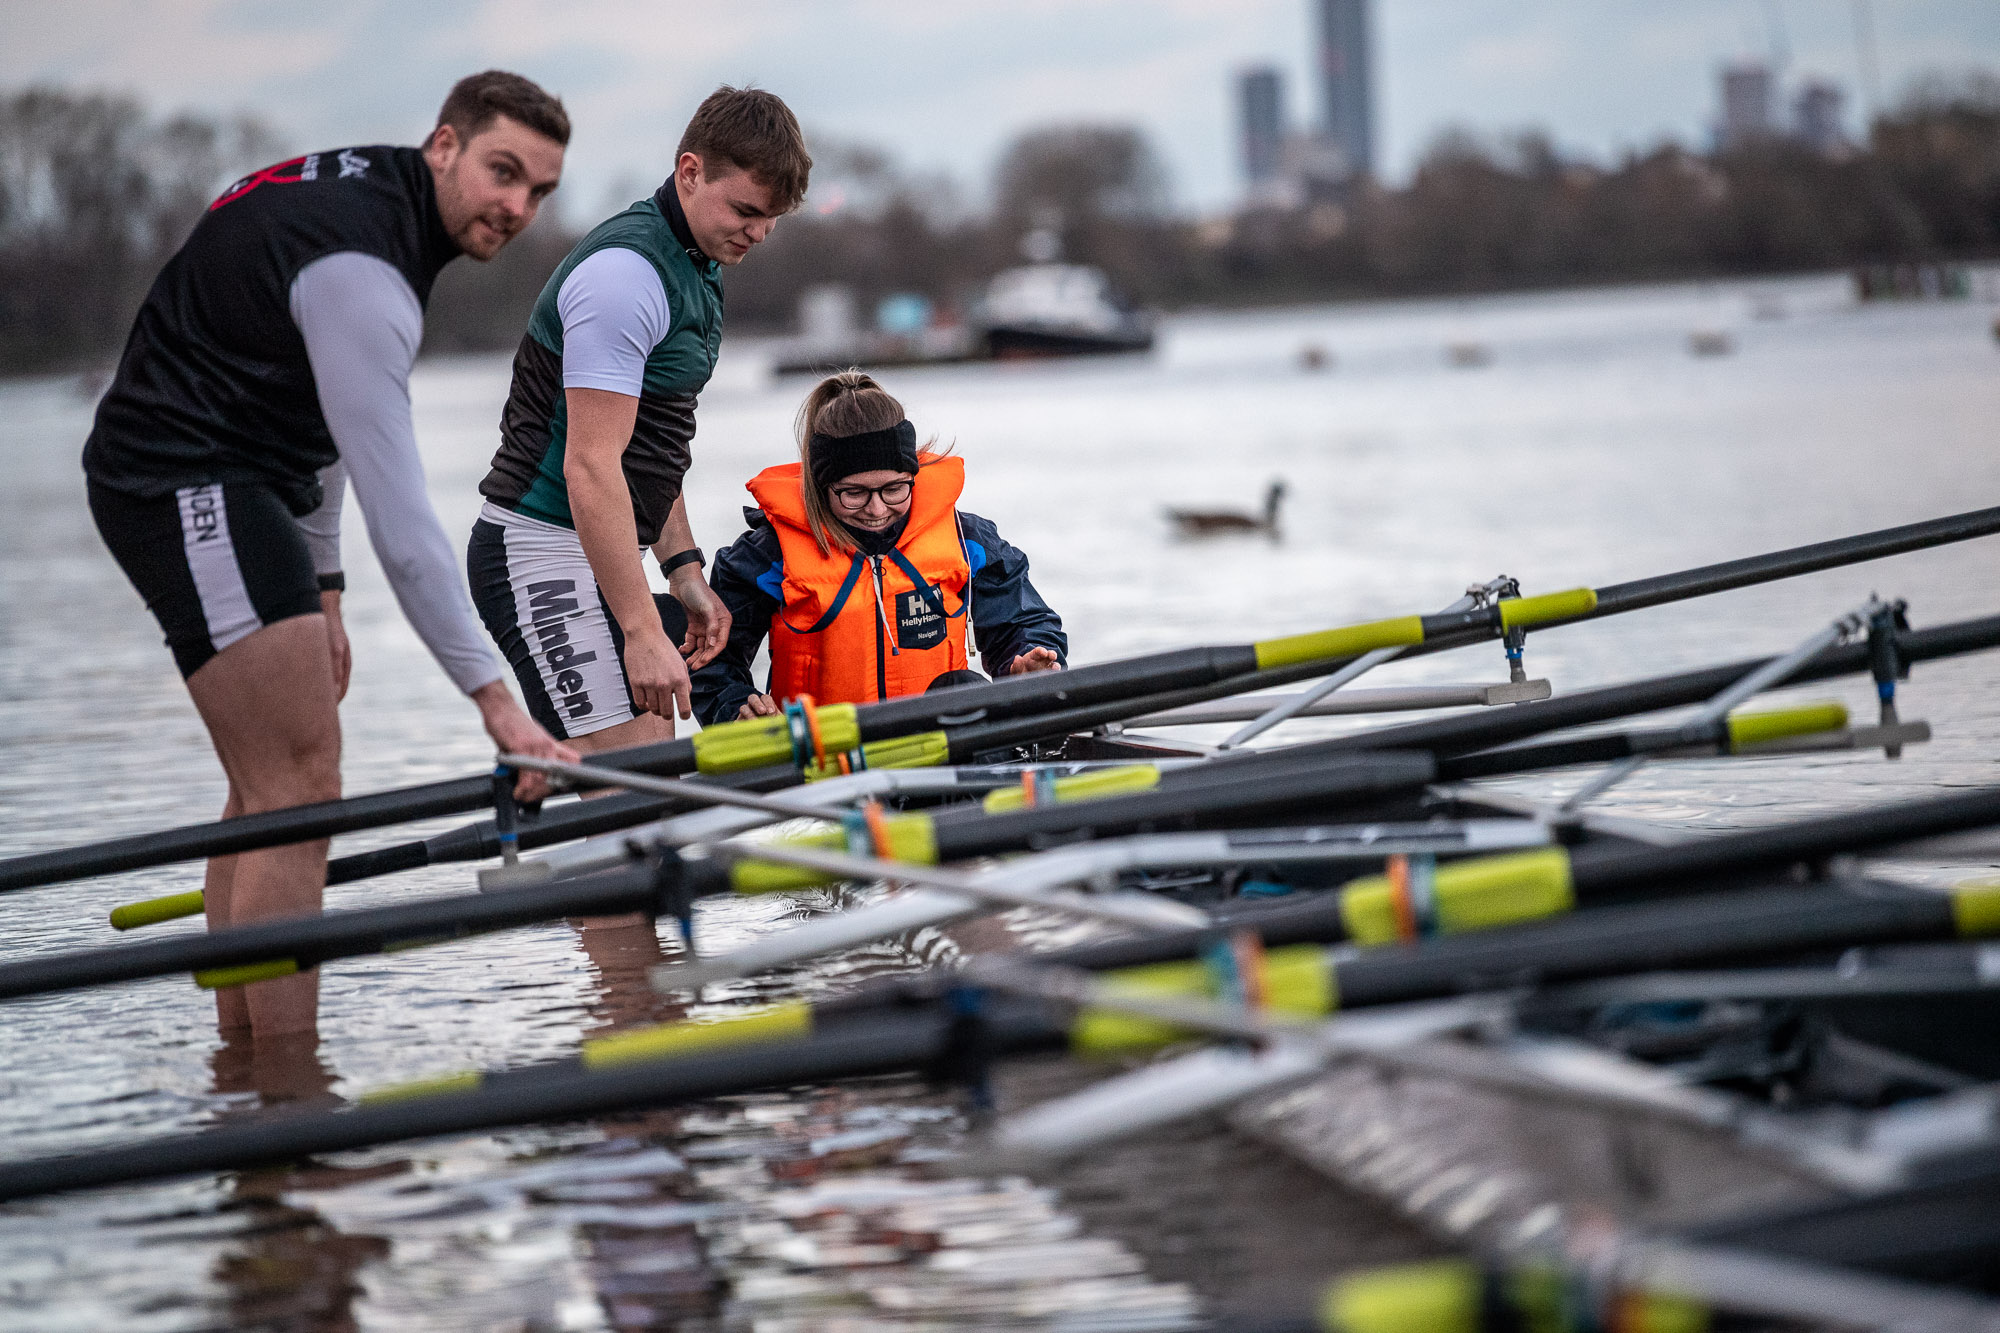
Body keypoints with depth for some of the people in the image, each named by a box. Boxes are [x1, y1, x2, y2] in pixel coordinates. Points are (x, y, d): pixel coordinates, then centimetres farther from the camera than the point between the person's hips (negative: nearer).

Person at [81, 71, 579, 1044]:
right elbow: (397, 513, -28)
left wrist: (319, 588, 17)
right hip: (189, 488, -11)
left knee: (270, 794, 13)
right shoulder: (357, 268, -23)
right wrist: (492, 695, -29)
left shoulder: (362, 191, 9)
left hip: (237, 487, 11)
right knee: (301, 787, -15)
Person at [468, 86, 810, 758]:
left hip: (598, 555, 10)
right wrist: (643, 631, -25)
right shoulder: (625, 272, -18)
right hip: (546, 556, -10)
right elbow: (591, 466, -23)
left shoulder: (697, 265, 14)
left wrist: (684, 569, 16)